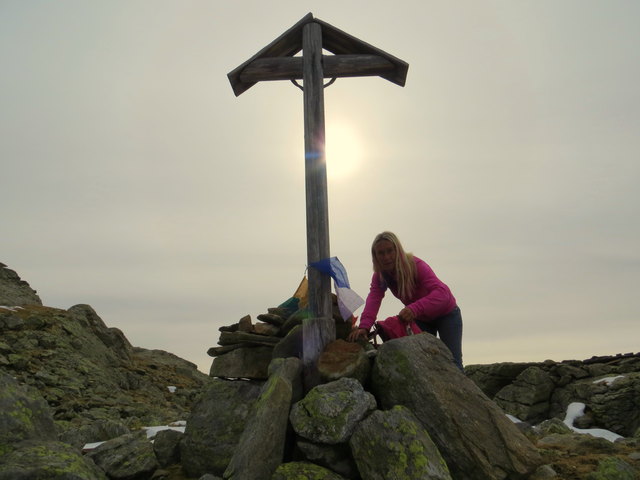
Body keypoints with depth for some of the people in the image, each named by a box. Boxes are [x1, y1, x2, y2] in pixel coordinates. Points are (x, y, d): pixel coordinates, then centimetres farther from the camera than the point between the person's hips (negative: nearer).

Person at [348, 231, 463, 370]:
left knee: (452, 362, -9)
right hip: (421, 319, 5)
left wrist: (415, 309, -61)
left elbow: (442, 292, -44)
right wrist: (364, 326, -51)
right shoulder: (380, 275, -15)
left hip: (446, 314, -5)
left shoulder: (416, 265, -30)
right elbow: (374, 299, -32)